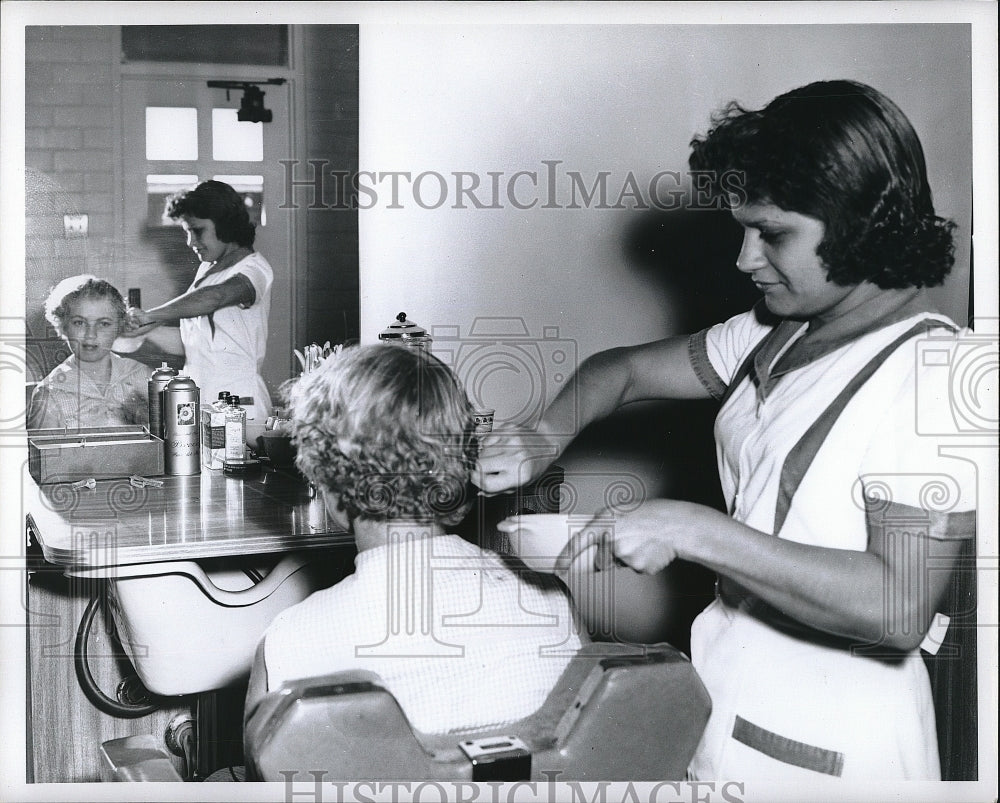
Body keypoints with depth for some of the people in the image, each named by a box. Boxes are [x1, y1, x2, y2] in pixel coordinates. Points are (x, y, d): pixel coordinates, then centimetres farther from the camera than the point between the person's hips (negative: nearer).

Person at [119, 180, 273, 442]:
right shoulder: (206, 269, 19)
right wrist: (143, 327, 5)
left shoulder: (254, 268, -7)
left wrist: (151, 316, -24)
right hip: (197, 404, 6)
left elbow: (213, 297, -30)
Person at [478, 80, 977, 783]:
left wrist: (692, 531, -28)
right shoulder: (777, 335, 6)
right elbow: (629, 368, 16)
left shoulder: (928, 372, -20)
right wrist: (544, 439, -4)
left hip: (823, 752, -7)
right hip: (730, 712, 7)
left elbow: (898, 610, -28)